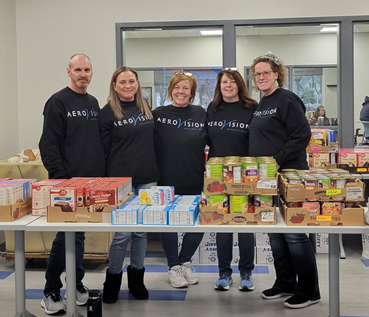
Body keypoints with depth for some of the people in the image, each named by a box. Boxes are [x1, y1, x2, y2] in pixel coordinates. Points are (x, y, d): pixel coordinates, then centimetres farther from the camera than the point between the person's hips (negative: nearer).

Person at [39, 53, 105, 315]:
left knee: (79, 233, 13)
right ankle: (51, 292, 9)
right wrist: (61, 179, -16)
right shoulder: (58, 102, -6)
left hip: (93, 182, 6)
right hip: (68, 183, -6)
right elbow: (49, 145, -11)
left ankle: (76, 283, 25)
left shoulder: (94, 103, 14)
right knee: (67, 235, -4)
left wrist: (103, 174, 11)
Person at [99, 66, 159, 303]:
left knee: (142, 230, 10)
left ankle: (136, 277, 24)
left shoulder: (146, 108, 12)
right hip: (121, 179, -5)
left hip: (148, 179, 5)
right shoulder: (108, 112, -3)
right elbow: (104, 149, -4)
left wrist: (153, 168, 12)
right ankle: (112, 280, 16)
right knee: (123, 232, -3)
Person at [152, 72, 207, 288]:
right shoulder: (158, 114, 0)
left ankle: (185, 262, 30)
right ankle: (174, 267, 25)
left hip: (194, 182, 2)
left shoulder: (201, 114, 4)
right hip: (166, 181, -1)